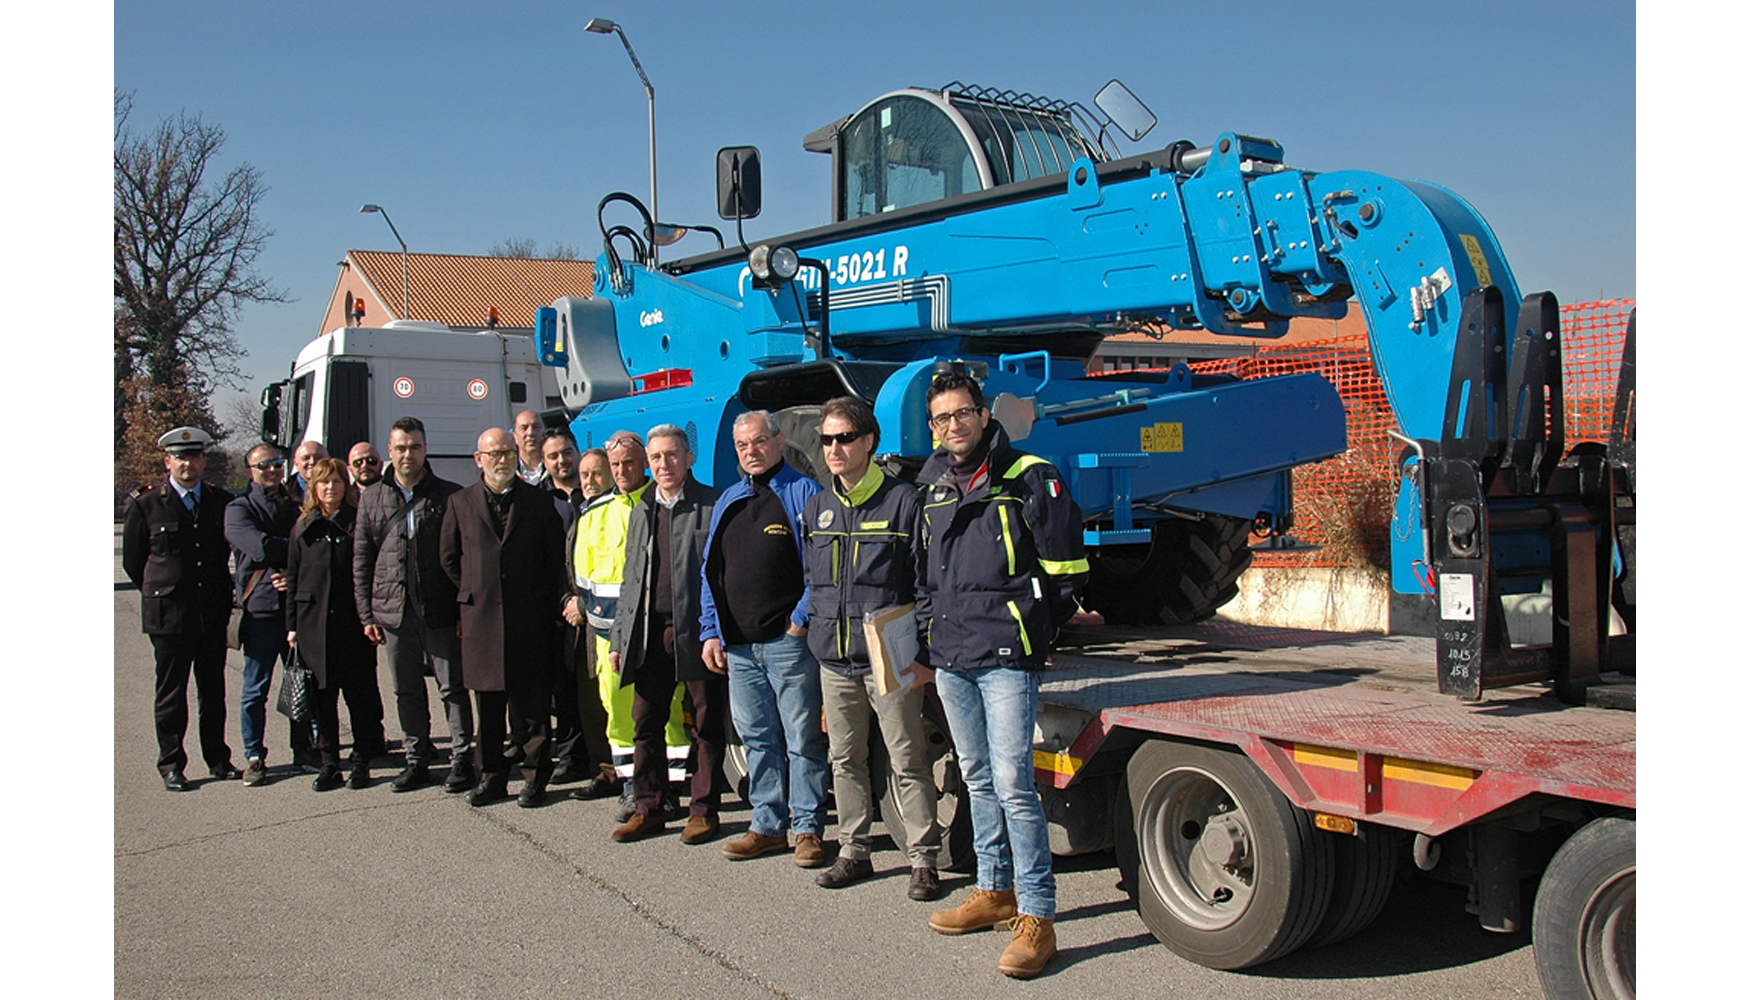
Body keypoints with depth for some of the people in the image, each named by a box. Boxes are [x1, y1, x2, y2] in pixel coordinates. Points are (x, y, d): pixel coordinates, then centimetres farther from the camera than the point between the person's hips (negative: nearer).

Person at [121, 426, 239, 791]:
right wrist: (160, 594, 7)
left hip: (213, 614, 3)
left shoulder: (221, 502, 7)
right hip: (168, 614, -3)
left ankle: (218, 759, 20)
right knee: (170, 692, 5)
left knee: (213, 691, 10)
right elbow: (132, 561, 6)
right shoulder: (145, 506, -1)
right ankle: (171, 765, 15)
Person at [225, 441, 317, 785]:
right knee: (256, 689, 1)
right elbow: (260, 547, -14)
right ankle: (254, 757, 12)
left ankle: (303, 750, 18)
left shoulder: (296, 507, 17)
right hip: (261, 606, -4)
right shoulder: (239, 509, 3)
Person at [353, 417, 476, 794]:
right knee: (407, 691, 10)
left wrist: (464, 608, -7)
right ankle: (417, 760, 21)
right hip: (393, 611, 3)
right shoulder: (372, 498, 9)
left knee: (452, 687, 3)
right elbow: (361, 560, 10)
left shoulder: (449, 496, 0)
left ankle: (462, 759, 11)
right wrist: (367, 614, 4)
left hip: (440, 610, -3)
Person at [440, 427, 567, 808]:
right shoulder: (461, 504, 8)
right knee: (487, 703, 7)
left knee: (533, 702, 1)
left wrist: (549, 604, 3)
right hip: (480, 617, 2)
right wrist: (472, 592, 9)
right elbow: (448, 557, 14)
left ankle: (535, 776, 10)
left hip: (530, 619, -1)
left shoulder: (538, 502, 4)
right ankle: (492, 774, 18)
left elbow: (556, 558, 6)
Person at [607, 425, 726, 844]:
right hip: (650, 632, 6)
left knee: (706, 724, 4)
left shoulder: (712, 505, -3)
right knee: (646, 723, 9)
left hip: (695, 630, -5)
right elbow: (631, 578, 19)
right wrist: (618, 638, 14)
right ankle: (649, 807, 21)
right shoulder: (642, 511, 16)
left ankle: (703, 809, 16)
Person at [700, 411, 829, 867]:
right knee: (757, 738, 12)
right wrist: (710, 631, 10)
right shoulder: (727, 502, 17)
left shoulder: (804, 493, -1)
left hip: (789, 641, -6)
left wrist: (803, 617, -13)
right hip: (738, 645, 6)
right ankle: (767, 825, 22)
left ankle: (808, 828, 10)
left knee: (802, 739, 1)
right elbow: (711, 572, 18)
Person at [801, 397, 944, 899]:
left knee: (908, 761, 0)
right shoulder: (816, 508, 12)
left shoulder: (903, 502, -5)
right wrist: (813, 626, 13)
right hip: (834, 659, 6)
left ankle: (923, 858, 9)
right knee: (845, 759, 13)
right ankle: (853, 851, 25)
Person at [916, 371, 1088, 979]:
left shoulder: (1029, 479, -5)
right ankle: (995, 891, 28)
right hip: (950, 662, 7)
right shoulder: (932, 490, 14)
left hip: (1005, 659, -6)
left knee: (1012, 784, -9)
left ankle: (1036, 919, -3)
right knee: (978, 781, 15)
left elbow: (1066, 570, -3)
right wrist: (926, 646, 16)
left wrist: (1027, 628, 0)